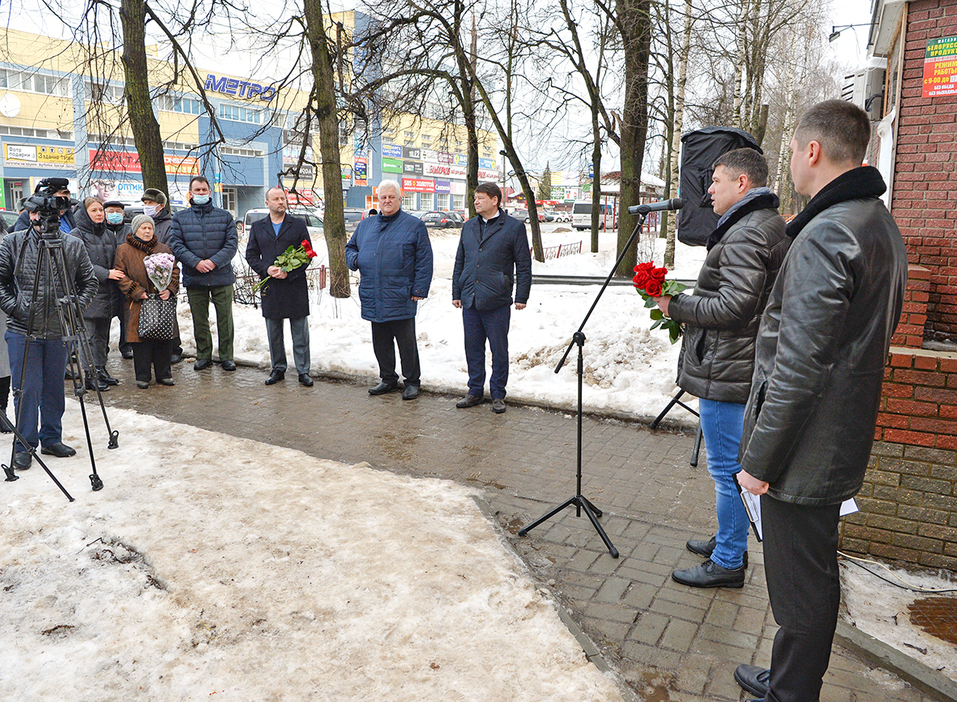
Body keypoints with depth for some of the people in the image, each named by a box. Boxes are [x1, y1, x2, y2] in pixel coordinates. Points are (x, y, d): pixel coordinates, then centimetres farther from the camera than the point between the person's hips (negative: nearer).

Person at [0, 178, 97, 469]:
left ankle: (52, 439, 26)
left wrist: (76, 306, -3)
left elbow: (89, 281, 9)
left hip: (58, 332, 2)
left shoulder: (74, 245, 2)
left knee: (54, 389, 12)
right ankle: (24, 445, 16)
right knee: (27, 390, 2)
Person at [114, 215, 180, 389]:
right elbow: (120, 275, -1)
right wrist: (137, 292, -12)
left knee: (165, 339, 4)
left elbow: (174, 271, 11)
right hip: (139, 304, -3)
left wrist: (170, 289, -6)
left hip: (163, 302, 3)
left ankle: (164, 374, 17)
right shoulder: (123, 250, 4)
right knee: (141, 338, -1)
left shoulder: (163, 249, 13)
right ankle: (143, 376, 9)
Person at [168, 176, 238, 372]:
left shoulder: (224, 216, 8)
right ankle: (203, 355, 19)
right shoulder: (180, 218, 9)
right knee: (199, 319, 7)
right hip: (194, 278, 1)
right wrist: (196, 262, -15)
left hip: (222, 276, -1)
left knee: (225, 318, 1)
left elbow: (232, 244, -1)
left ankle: (226, 356, 12)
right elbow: (175, 245, -1)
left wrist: (214, 262, -14)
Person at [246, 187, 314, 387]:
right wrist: (267, 269, -9)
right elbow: (251, 255, 9)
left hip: (295, 286, -2)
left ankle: (303, 370, 10)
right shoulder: (258, 227, 11)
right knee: (273, 333, 10)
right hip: (270, 287, 2)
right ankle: (278, 369, 22)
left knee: (300, 331, 1)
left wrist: (289, 273, -12)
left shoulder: (298, 225, 4)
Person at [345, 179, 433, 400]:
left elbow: (424, 261, -3)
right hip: (373, 298, 5)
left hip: (400, 298, -5)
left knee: (406, 342, 1)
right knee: (381, 342, 13)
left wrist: (419, 290, -10)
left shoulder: (414, 225, 0)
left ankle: (412, 382, 14)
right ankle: (388, 379, 26)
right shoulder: (366, 225, 15)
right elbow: (350, 247, 27)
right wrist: (353, 258, 3)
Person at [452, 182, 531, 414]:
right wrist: (456, 293, 14)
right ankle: (475, 392, 24)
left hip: (497, 302, -5)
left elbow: (524, 265, -1)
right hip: (469, 300, 5)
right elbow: (459, 262, 19)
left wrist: (521, 296, -6)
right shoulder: (468, 227, 14)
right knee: (473, 348, 11)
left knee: (499, 350, 4)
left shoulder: (514, 227, -2)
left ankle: (498, 395, 16)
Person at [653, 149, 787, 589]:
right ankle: (730, 541, 35)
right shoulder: (770, 226, 17)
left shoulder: (746, 234, -18)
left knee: (726, 468, 0)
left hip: (726, 373, -11)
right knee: (731, 464, 21)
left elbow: (733, 307, -25)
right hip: (742, 368, 11)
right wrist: (688, 309, 14)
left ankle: (728, 563, 13)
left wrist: (676, 305, -13)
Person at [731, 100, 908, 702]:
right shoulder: (883, 226, 11)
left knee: (802, 589, 5)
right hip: (844, 443, 10)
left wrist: (759, 458, -17)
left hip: (805, 450, -10)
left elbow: (799, 368, -24)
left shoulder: (826, 234, -22)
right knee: (813, 579, 22)